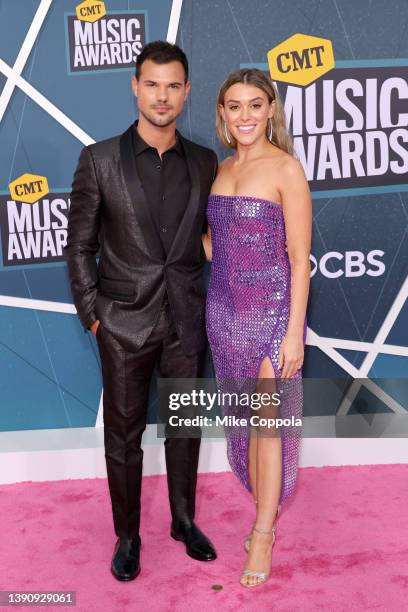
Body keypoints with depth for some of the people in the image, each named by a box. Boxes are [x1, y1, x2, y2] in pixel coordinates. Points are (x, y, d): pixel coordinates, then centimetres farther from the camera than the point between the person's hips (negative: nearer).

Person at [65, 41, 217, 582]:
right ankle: (127, 535, 28)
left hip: (186, 319, 3)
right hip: (125, 322, -2)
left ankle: (185, 521, 36)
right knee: (123, 433, 9)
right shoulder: (99, 160, -4)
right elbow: (79, 246, -2)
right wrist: (91, 313, -6)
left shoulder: (205, 162, 3)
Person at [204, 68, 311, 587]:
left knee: (267, 423, 2)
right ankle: (267, 511, 32)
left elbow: (300, 258, -12)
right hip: (224, 310, 6)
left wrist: (294, 333, -15)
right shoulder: (222, 168, 9)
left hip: (270, 311, -6)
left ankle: (262, 535, 18)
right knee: (246, 420, 14)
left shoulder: (286, 168, -10)